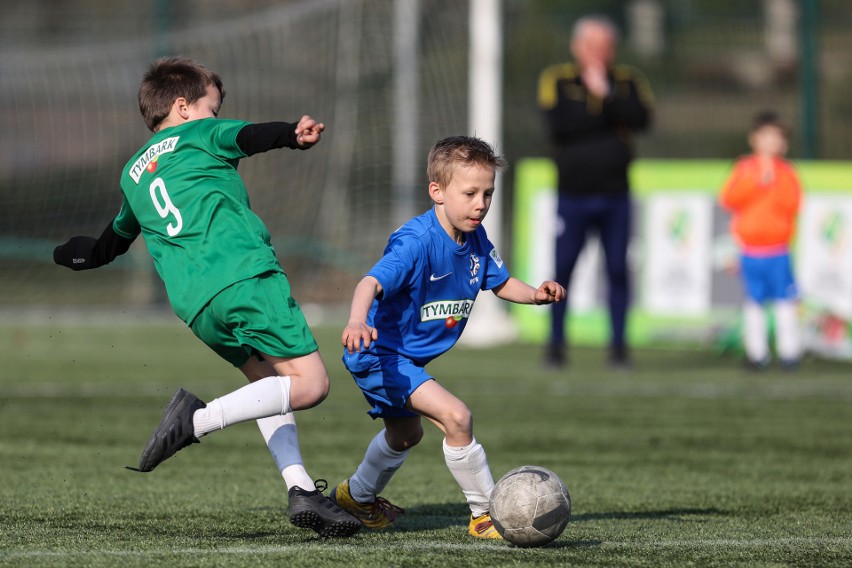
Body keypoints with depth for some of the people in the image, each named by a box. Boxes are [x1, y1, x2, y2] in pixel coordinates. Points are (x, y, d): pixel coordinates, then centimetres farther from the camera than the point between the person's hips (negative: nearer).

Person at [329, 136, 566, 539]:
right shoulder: (417, 241, -30)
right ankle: (485, 516, -13)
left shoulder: (475, 239, -4)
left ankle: (357, 495, 59)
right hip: (380, 352, -10)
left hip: (408, 358, 10)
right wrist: (357, 321, -62)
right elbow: (372, 282, -42)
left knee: (406, 434, 32)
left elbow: (500, 283, 9)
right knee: (455, 417, -25)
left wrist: (536, 294, -12)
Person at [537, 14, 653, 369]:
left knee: (617, 269, 0)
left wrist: (606, 95, -15)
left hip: (615, 196, 1)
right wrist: (603, 114, -10)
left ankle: (618, 344, 7)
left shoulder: (627, 81, 8)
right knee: (562, 270, -2)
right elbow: (557, 125, -13)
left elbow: (642, 118, -9)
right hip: (573, 196, -1)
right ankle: (556, 343, 8)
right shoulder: (555, 80, 3)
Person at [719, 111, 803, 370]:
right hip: (750, 249, 0)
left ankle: (789, 350, 1)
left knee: (785, 300, -3)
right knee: (754, 302, 2)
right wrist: (757, 181, -15)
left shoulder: (787, 172, 7)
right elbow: (728, 199, -9)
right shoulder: (743, 169, 5)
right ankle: (757, 352, 7)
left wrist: (775, 181, -14)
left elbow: (793, 204, -6)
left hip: (779, 251, 0)